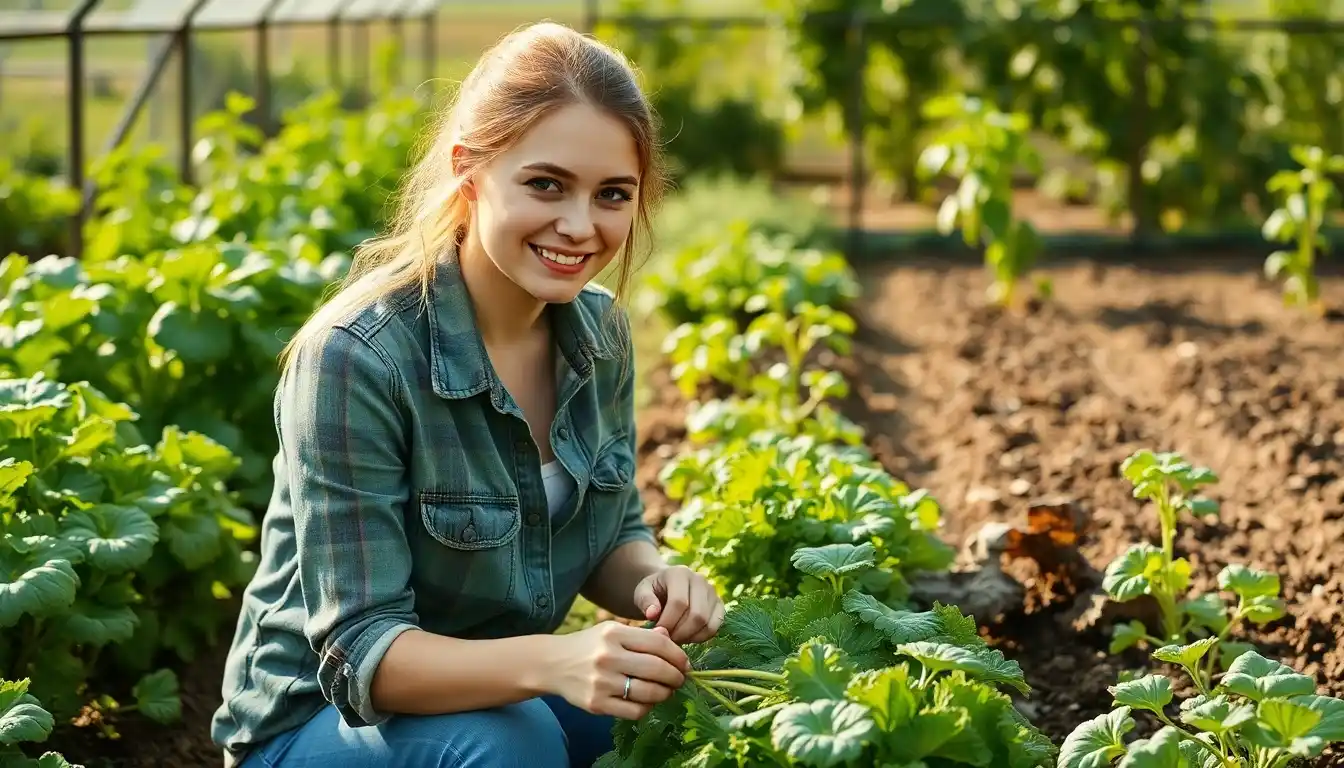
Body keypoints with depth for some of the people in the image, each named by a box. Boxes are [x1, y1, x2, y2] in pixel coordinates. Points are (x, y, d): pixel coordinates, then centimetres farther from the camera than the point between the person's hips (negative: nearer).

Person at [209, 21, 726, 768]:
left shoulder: (601, 330, -6)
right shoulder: (354, 358, -26)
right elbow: (360, 651, -27)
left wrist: (659, 582, -17)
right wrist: (552, 662, -43)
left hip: (499, 697, 6)